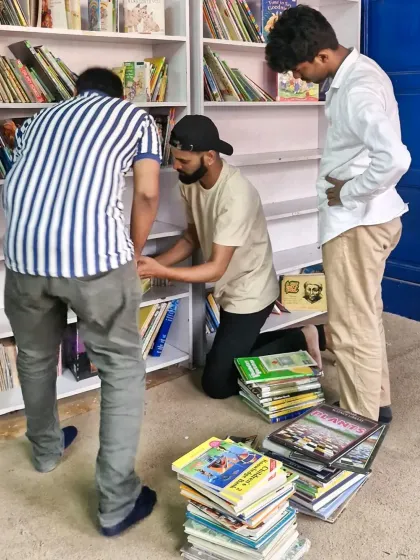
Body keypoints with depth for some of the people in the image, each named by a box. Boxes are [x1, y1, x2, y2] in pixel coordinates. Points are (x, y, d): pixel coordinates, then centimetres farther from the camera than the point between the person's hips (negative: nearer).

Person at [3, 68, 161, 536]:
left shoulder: (40, 118, 30)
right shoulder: (136, 117, 19)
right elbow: (147, 196, 10)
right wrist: (133, 256, 24)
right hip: (94, 253, -4)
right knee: (122, 368, 12)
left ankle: (46, 448, 50)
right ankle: (117, 500, 14)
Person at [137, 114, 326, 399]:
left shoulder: (236, 196, -33)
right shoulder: (191, 182, -7)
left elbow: (216, 268, -32)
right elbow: (192, 238, 4)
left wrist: (160, 272, -39)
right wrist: (154, 263, -11)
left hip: (250, 294, -8)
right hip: (230, 290, 8)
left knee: (217, 383, -2)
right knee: (231, 356, 22)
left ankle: (298, 341, 7)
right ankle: (296, 339, 29)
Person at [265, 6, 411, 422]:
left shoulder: (358, 89, -22)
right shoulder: (352, 74, 10)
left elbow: (394, 159, -35)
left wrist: (346, 193, -20)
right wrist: (341, 183, 7)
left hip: (357, 220, -11)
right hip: (362, 216, 11)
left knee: (351, 329, 0)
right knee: (365, 318, 20)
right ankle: (376, 404, 35)